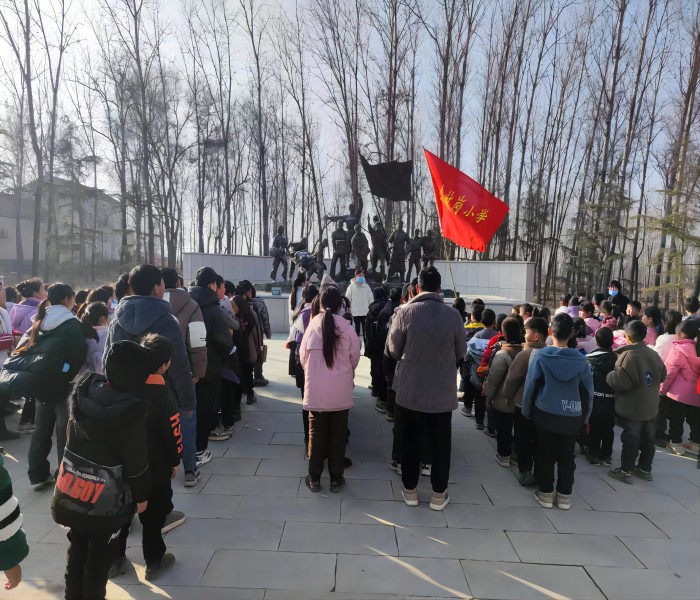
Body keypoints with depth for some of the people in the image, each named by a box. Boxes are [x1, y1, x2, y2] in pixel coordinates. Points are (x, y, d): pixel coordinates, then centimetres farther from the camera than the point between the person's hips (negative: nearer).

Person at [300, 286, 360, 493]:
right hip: (341, 389, 0)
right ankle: (336, 478, 22)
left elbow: (303, 356, 0)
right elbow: (355, 357, 0)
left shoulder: (313, 324, -8)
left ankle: (314, 478, 23)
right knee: (338, 434, 12)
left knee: (316, 432, 12)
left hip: (316, 388, 0)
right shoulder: (346, 326, -9)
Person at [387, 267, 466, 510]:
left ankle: (410, 490, 28)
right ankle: (439, 494, 26)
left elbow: (393, 349, -5)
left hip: (410, 390, 0)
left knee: (410, 441, 16)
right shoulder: (453, 315, -11)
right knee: (440, 443, 16)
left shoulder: (405, 312, -14)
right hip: (443, 392, 1)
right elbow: (461, 353, 0)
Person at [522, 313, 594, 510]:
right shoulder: (580, 359, -5)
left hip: (546, 414, -2)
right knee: (567, 456, 14)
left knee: (545, 455, 11)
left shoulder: (541, 356, -11)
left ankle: (545, 494, 19)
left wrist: (527, 411, 6)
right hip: (572, 416, 2)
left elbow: (531, 386, -7)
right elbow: (587, 390, 2)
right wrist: (585, 416, 16)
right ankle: (564, 496, 23)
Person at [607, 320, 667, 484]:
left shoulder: (629, 356, -22)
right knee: (647, 437, 17)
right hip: (650, 405, 7)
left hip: (632, 408, -7)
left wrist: (609, 376, -7)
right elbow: (662, 376, 16)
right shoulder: (653, 354, 3)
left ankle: (625, 471, 10)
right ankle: (645, 468, 30)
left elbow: (619, 382, -26)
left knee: (631, 439, 1)